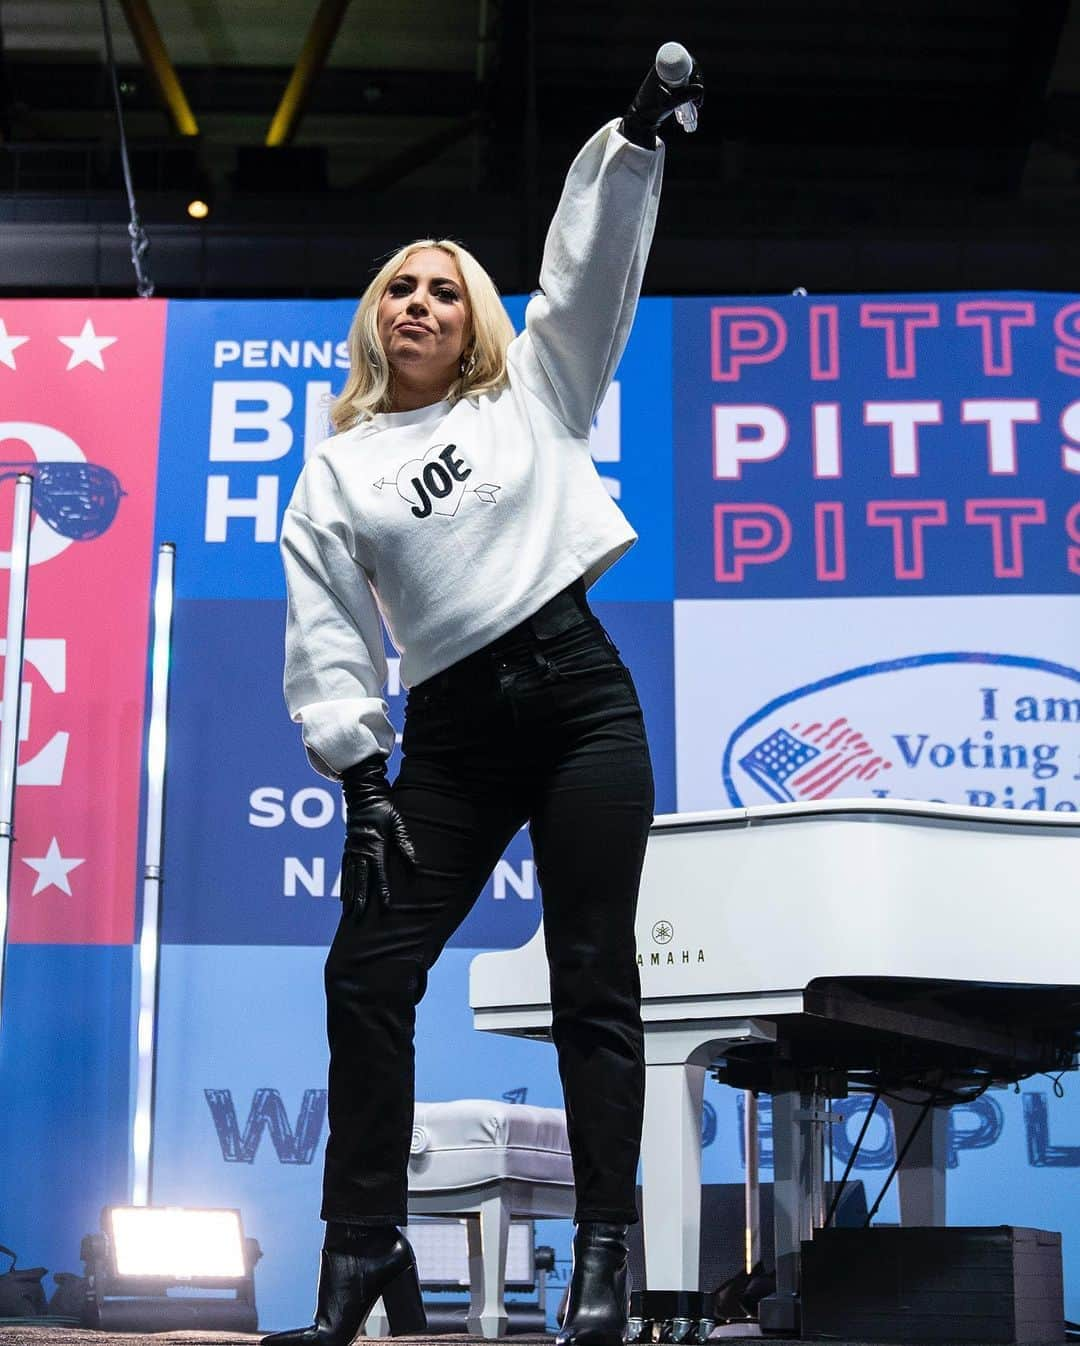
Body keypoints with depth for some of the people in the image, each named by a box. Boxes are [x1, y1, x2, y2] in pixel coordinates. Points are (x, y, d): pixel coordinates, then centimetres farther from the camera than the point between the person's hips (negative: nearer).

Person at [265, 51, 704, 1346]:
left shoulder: (530, 393, 13)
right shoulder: (334, 473, 12)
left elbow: (591, 266, 5)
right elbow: (328, 635, 4)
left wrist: (636, 134, -6)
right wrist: (359, 777, -5)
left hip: (581, 694, -1)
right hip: (451, 732, 1)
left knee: (593, 976, -2)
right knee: (367, 967, -6)